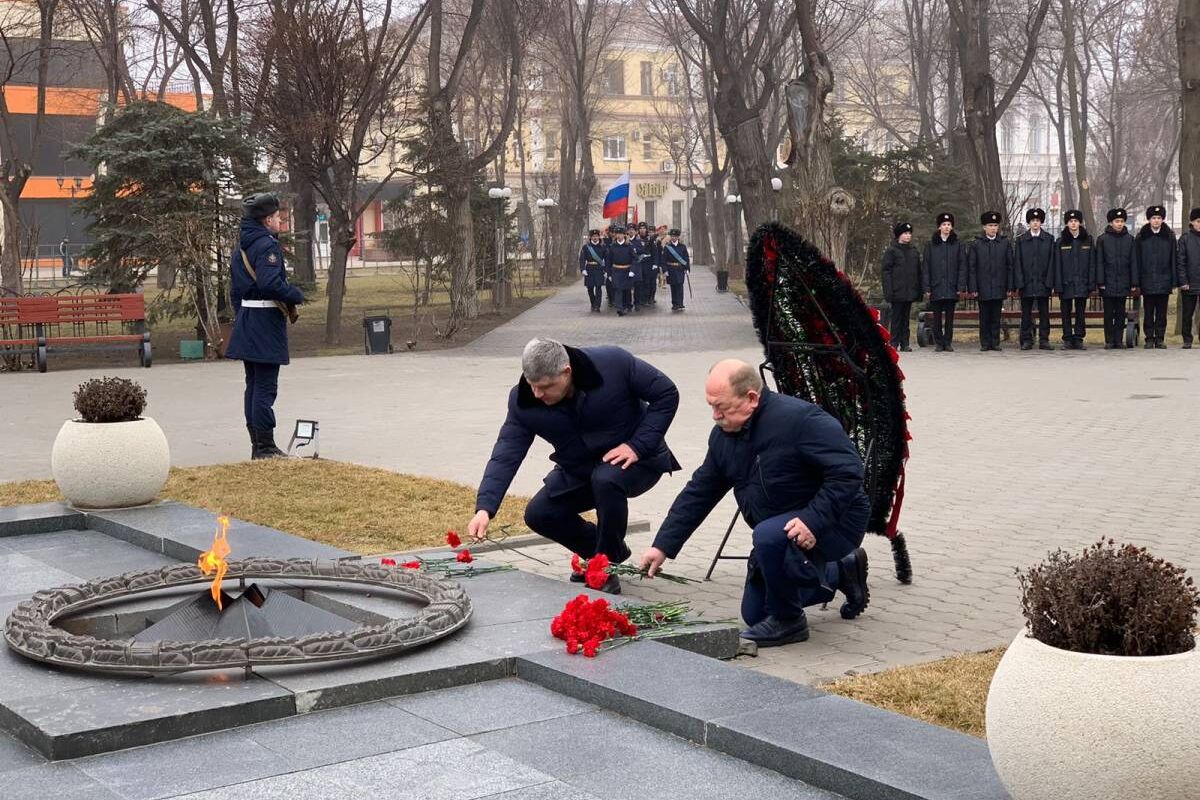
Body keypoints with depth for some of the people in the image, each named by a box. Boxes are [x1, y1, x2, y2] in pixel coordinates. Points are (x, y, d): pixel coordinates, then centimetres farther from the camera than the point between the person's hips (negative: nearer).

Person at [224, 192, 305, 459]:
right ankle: (265, 446, -4)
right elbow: (270, 283, -26)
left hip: (246, 319, 10)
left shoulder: (241, 248, 15)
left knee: (253, 385, 13)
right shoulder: (268, 245, -14)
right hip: (266, 319, -9)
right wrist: (297, 296, -12)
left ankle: (258, 445, 18)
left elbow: (235, 290, 19)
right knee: (266, 387, -6)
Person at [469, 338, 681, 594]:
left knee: (606, 480, -36)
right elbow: (506, 455, -22)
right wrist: (485, 508, -36)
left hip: (635, 459, -5)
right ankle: (605, 551, 16)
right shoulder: (523, 401, -18)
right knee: (538, 514, -10)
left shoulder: (615, 364, -28)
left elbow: (667, 394, -18)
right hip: (579, 470, 5)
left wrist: (638, 445, -26)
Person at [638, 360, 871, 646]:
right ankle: (843, 572, 27)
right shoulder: (723, 435, -1)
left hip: (835, 523, -9)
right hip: (779, 531, 9)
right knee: (753, 613, 13)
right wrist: (663, 546, 1)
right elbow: (698, 493, 6)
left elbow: (848, 471, -29)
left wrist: (813, 520, -37)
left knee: (768, 536, -38)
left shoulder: (800, 419, -26)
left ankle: (787, 621, -12)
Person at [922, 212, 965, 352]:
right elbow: (925, 268, 4)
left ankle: (948, 342, 9)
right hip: (936, 288, 0)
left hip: (952, 288, 0)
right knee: (937, 317, 2)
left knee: (949, 317, 3)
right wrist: (926, 288, -3)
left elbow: (962, 267, 4)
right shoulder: (931, 245, 6)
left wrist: (962, 287, -5)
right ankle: (938, 343, 8)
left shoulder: (957, 245, 6)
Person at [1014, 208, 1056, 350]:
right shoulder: (1021, 240, 6)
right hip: (1026, 283, 0)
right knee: (1026, 313, 3)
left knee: (1044, 313, 2)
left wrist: (1050, 283, -4)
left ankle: (1044, 340, 6)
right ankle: (1026, 341, 8)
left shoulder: (1049, 239, 6)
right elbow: (1017, 263, 2)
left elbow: (1051, 262, 3)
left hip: (1043, 283, 0)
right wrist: (1019, 283, -6)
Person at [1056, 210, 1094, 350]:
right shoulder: (1061, 242, 4)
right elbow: (1057, 265, 1)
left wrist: (1091, 283, -3)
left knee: (1081, 312, 3)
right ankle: (1067, 339, 10)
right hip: (1066, 284, 0)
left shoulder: (1088, 240, 6)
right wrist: (1058, 285, -7)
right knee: (1066, 313, 4)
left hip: (1082, 283, 0)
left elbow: (1092, 263, 4)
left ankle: (1078, 339, 8)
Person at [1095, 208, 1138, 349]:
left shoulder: (1129, 239, 7)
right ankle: (1109, 341, 6)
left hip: (1123, 283, 2)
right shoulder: (1102, 239, 1)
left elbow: (1133, 262, 8)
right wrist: (1100, 282, -7)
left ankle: (1118, 340, 10)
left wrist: (1134, 284, 3)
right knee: (1109, 314, 2)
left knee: (1120, 314, 5)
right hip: (1108, 284, -2)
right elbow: (1099, 262, 0)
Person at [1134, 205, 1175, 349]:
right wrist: (1137, 282, -3)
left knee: (1161, 313, 5)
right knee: (1148, 313, 3)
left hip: (1163, 282, 1)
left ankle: (1160, 339, 10)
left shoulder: (1169, 236, 5)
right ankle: (1149, 339, 9)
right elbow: (1136, 260, 3)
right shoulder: (1142, 236, 3)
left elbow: (1173, 260, 5)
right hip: (1147, 282, 0)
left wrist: (1173, 281, 0)